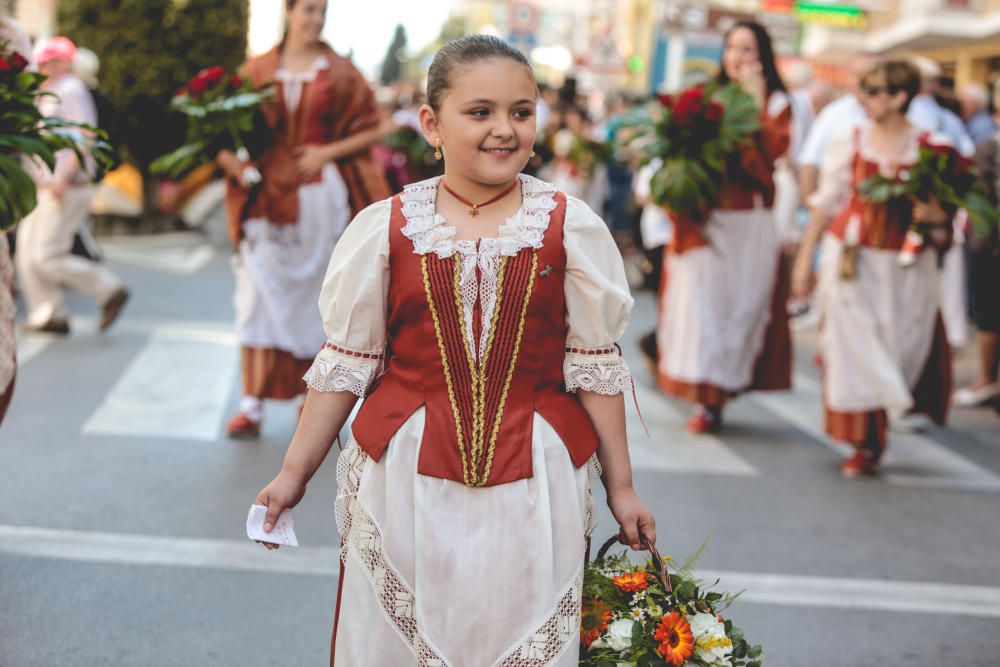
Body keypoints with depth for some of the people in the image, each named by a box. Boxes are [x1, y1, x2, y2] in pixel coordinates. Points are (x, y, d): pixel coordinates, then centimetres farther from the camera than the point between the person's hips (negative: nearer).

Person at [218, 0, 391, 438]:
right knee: (260, 294, -5)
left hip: (323, 198, 0)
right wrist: (233, 158, -12)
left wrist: (328, 152, -10)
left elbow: (371, 130, 3)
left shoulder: (340, 73, 6)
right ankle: (252, 403, -2)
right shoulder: (258, 71, 7)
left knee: (315, 293, 5)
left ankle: (308, 392, 18)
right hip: (269, 198, 0)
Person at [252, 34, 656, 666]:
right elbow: (346, 364, 5)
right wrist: (294, 474, 7)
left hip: (531, 484, 0)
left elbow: (594, 366, 3)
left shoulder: (571, 227, -2)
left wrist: (621, 488, 7)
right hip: (405, 476, 1)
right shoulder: (386, 227, -1)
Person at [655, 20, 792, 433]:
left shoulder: (775, 103, 2)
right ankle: (706, 397, 11)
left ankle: (715, 398, 7)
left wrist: (755, 103, -15)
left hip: (748, 226, -2)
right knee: (700, 302, 0)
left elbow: (769, 154, -15)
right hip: (703, 220, 2)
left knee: (740, 305, 1)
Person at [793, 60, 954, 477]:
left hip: (906, 265, -1)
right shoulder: (849, 142, 1)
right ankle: (865, 444, 11)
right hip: (851, 258, 1)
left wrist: (934, 213, -20)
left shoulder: (930, 149, -4)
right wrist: (805, 258, 6)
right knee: (855, 350, 0)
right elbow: (825, 203, 7)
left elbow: (950, 210, 4)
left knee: (904, 348, 4)